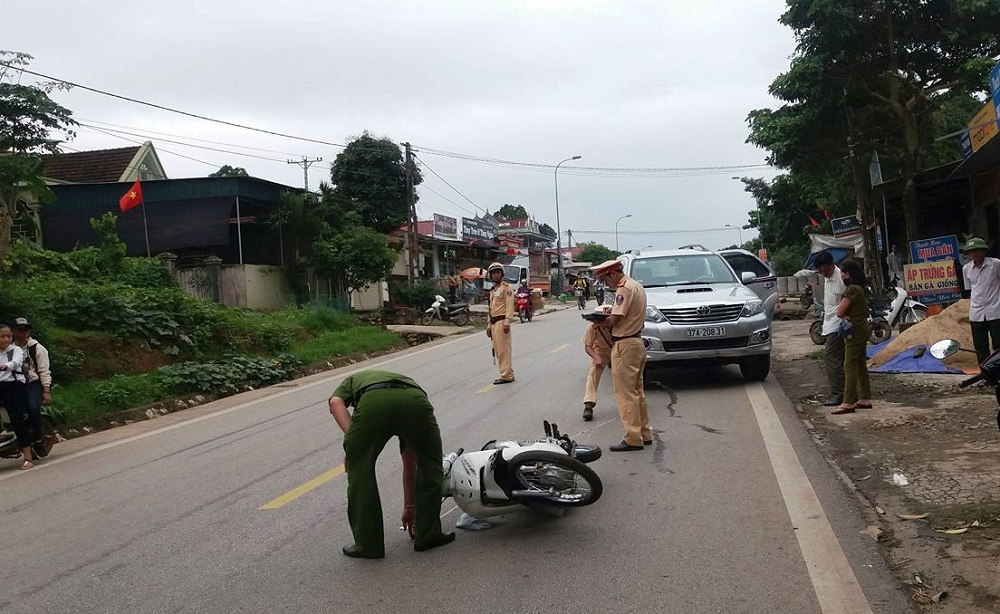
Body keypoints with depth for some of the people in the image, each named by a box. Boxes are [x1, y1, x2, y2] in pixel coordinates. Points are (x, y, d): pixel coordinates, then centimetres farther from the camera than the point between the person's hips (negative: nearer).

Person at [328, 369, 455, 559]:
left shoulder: (353, 381, 43)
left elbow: (336, 402, 13)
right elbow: (410, 463, 49)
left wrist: (352, 440, 6)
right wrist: (409, 506, 58)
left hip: (372, 402, -2)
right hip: (415, 400, 2)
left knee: (359, 468, 20)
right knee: (430, 466, 28)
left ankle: (368, 544, 24)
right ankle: (428, 535, 29)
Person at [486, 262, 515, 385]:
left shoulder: (506, 287, -5)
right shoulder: (493, 290, 22)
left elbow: (510, 305, -14)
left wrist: (507, 322, -22)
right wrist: (489, 325, 21)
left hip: (502, 321, -9)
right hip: (494, 323, 9)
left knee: (503, 349, -10)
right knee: (497, 349, 10)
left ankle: (506, 376, -9)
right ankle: (508, 373, 16)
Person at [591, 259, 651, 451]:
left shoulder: (624, 289, -16)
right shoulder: (637, 286, 15)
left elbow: (614, 320, -19)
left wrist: (600, 323, -1)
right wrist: (613, 310, 6)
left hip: (625, 345, -10)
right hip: (637, 341, 10)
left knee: (625, 393, -6)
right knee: (637, 391, 16)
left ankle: (633, 439, -5)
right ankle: (644, 433, 21)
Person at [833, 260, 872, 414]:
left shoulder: (852, 289, -18)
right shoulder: (860, 288, 12)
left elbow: (840, 312, -19)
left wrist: (846, 314, 2)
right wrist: (849, 314, -3)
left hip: (855, 330, -10)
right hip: (863, 328, 10)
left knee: (850, 366, -9)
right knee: (860, 365, 14)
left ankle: (848, 403, -9)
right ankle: (865, 399, 19)